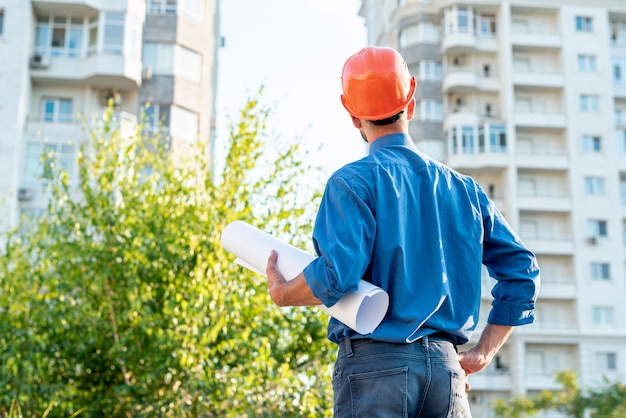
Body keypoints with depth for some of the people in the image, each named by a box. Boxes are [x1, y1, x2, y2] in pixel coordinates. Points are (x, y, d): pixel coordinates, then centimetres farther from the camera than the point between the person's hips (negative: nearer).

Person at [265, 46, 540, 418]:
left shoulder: (353, 182, -5)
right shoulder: (464, 189, 12)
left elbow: (338, 275, -18)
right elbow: (522, 269, 9)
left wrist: (282, 293, 2)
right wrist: (482, 355, 13)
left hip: (374, 363, -4)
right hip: (446, 366, 5)